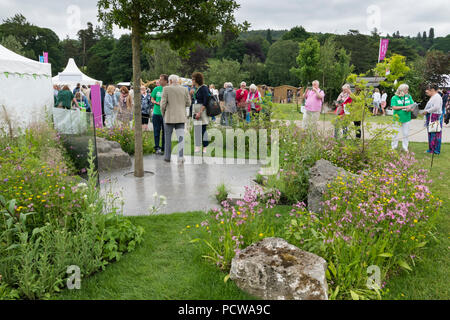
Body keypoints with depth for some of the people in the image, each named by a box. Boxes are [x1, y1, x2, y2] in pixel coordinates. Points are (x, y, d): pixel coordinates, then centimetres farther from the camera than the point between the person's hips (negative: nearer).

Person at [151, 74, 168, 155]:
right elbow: (152, 99, 12)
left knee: (165, 131, 6)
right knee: (157, 131, 2)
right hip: (156, 113, 1)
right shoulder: (156, 89, 5)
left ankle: (164, 147, 16)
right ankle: (157, 148, 7)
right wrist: (157, 102, -8)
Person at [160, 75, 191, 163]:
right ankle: (180, 157, -6)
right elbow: (188, 104, 3)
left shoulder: (166, 89, -4)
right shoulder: (184, 89, 3)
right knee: (180, 137, 1)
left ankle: (167, 157, 15)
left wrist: (163, 114, 10)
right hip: (181, 117, 2)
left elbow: (163, 104, -6)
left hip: (169, 117, -2)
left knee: (168, 137, 10)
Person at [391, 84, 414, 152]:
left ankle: (405, 147, 18)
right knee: (396, 133, 2)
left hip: (407, 118, 3)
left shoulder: (409, 96, 9)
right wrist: (404, 107, -15)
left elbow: (412, 104, 8)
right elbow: (394, 107, -12)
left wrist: (410, 108, -15)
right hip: (398, 118, -3)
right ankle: (394, 147, 13)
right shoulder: (394, 98, -4)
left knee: (406, 134, 7)